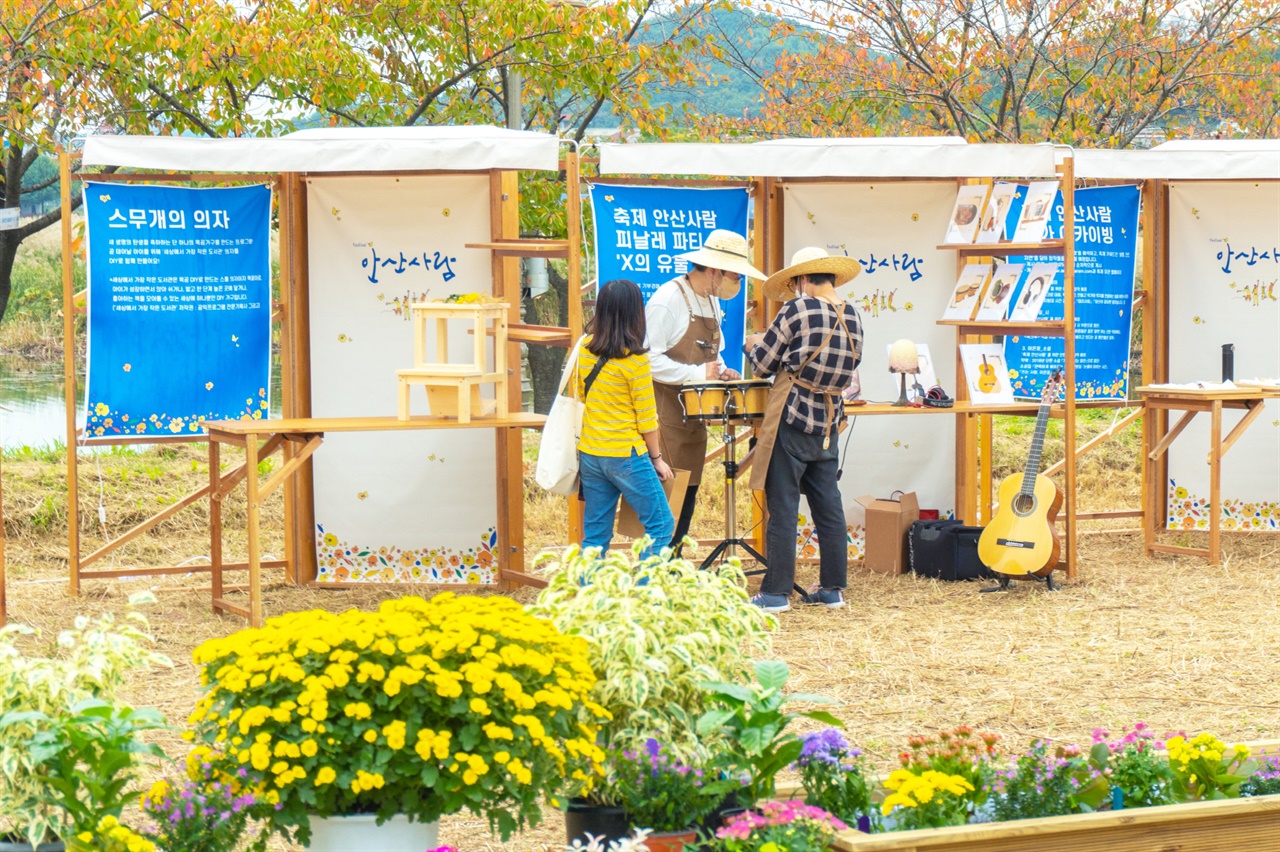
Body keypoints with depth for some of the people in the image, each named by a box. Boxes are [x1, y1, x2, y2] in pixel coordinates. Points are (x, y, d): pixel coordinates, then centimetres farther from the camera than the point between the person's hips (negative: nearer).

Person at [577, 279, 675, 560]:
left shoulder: (585, 348, 3)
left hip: (589, 452, 7)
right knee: (660, 525, 3)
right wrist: (656, 458, 2)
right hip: (625, 455, -7)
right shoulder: (634, 358, -14)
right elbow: (646, 416, -8)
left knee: (595, 535, 11)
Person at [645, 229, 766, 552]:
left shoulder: (712, 302, 14)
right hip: (665, 414, -9)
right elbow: (648, 359, -21)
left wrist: (721, 373, 5)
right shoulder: (667, 300, -15)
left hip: (694, 415, 9)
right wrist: (698, 373, -22)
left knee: (687, 498, 9)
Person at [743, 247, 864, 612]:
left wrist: (753, 345, 16)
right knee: (828, 506, 12)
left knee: (782, 509, -1)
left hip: (792, 421, -6)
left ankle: (776, 592, 1)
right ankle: (832, 587, 17)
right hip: (829, 423, 6)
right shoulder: (852, 316, 4)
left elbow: (763, 363, -6)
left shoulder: (798, 311, -13)